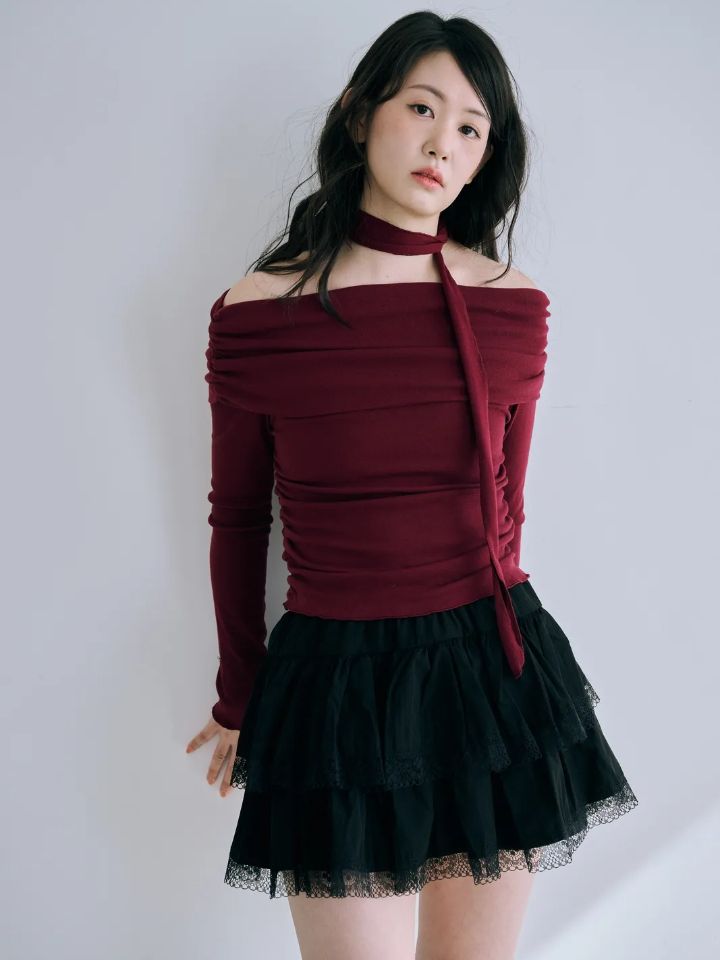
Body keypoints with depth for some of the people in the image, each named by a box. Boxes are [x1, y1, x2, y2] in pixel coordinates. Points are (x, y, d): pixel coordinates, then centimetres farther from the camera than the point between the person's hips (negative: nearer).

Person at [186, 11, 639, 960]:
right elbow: (237, 521, 3)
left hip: (494, 672, 3)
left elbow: (503, 505, 9)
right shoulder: (254, 314, -7)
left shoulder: (515, 307, -1)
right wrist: (239, 700, 13)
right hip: (335, 682, -2)